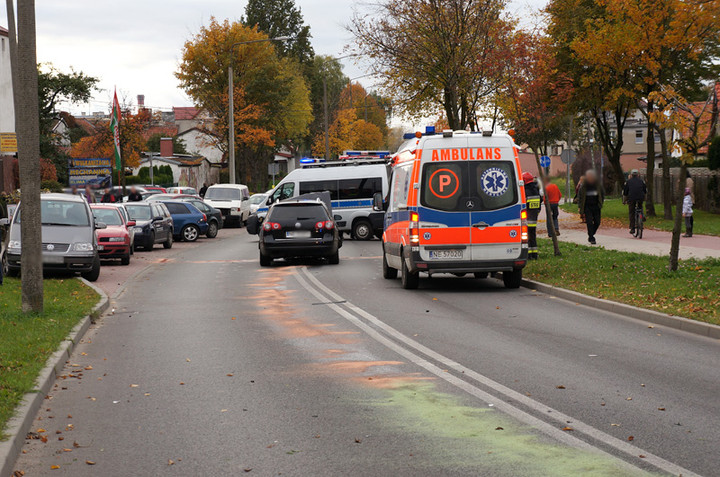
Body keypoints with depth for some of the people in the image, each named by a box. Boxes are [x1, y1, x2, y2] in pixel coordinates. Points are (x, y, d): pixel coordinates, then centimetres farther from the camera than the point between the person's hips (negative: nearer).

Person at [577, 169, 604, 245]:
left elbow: (602, 194, 15)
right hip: (587, 207, -2)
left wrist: (601, 203, 4)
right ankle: (592, 239, -4)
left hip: (596, 206, 2)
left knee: (597, 222, 1)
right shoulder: (583, 186, -2)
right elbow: (579, 196, 4)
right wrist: (580, 206, -3)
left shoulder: (598, 185, 3)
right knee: (589, 222, -9)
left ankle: (590, 235, 23)